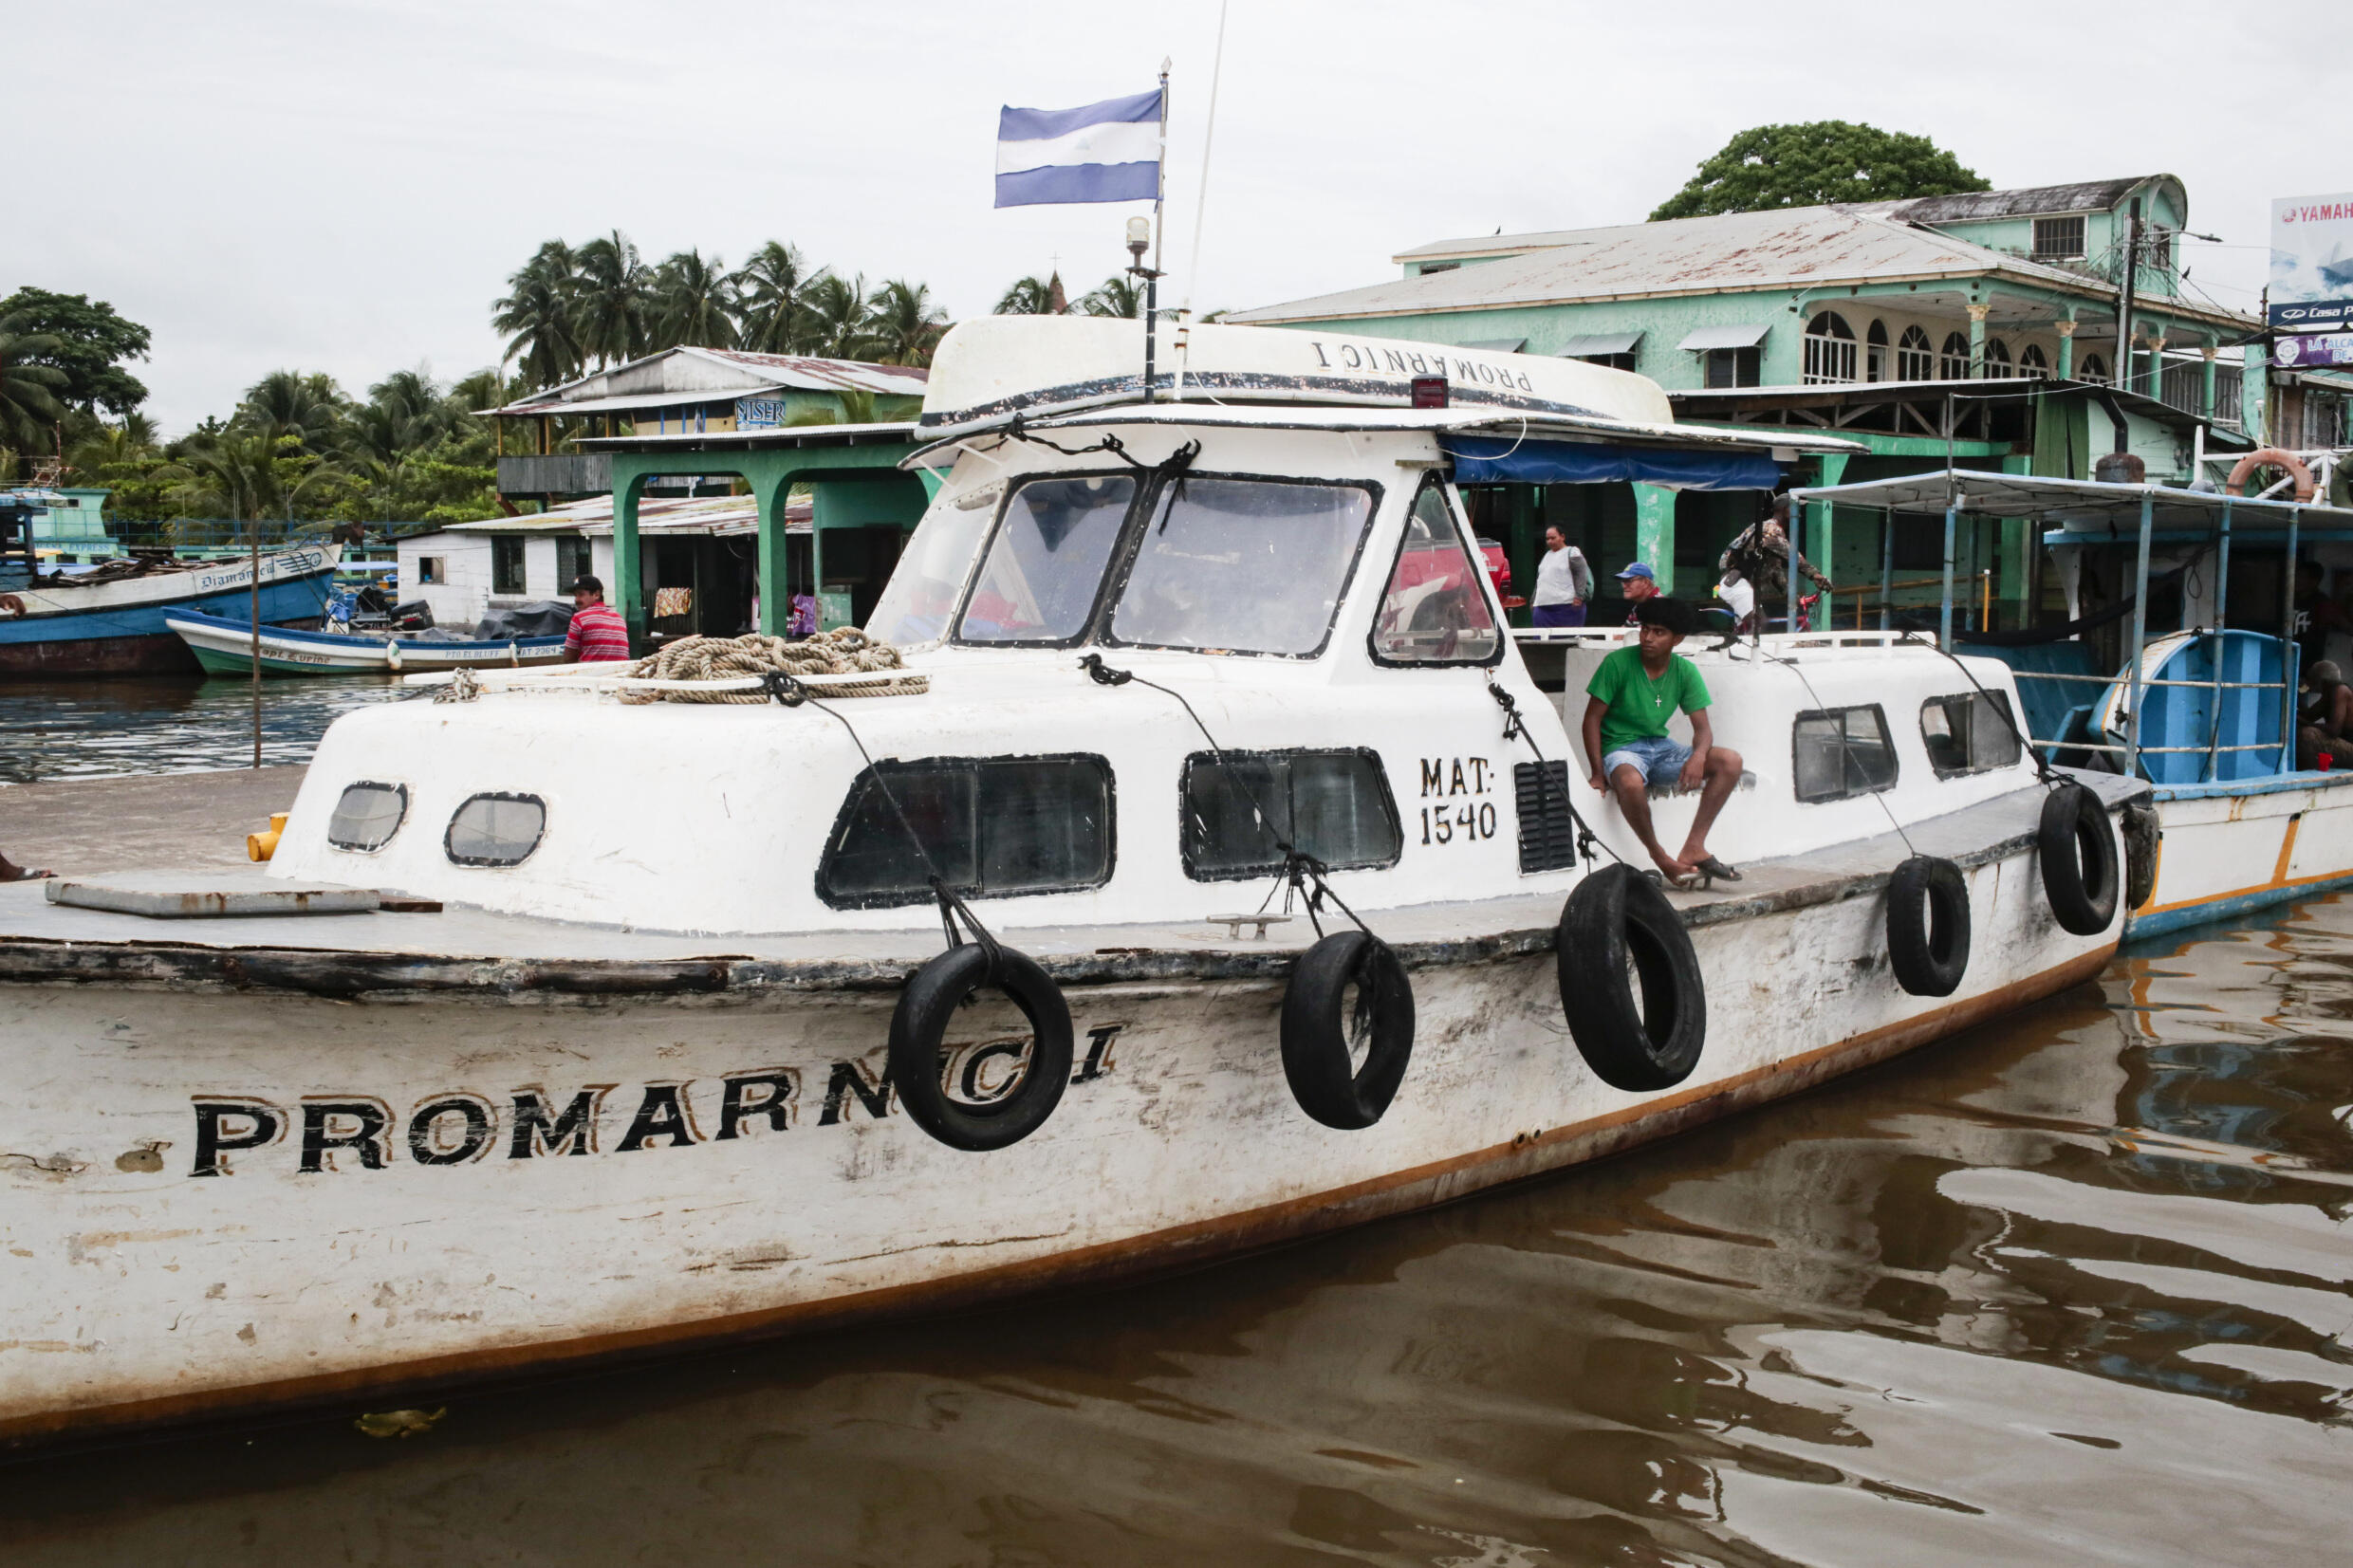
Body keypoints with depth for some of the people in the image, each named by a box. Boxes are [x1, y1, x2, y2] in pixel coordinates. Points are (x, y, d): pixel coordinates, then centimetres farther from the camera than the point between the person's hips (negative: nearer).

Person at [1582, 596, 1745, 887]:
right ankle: (1662, 859, -19)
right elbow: (1592, 718, -8)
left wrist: (1698, 756, -25)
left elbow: (1702, 727, -1)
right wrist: (1598, 772, -17)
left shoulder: (1685, 671, 1)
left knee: (1730, 761, -16)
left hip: (1661, 746, 5)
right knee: (1631, 783, -41)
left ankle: (1693, 849, -18)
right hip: (1621, 748, -5)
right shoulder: (1618, 663, -11)